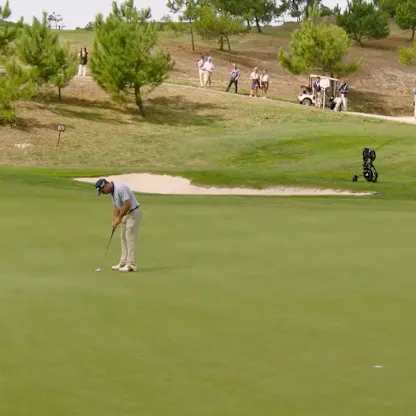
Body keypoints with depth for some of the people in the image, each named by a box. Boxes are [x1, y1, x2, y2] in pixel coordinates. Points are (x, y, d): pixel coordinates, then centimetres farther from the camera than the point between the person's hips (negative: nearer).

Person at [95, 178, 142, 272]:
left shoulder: (120, 189, -24)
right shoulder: (112, 192, 8)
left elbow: (127, 204, -28)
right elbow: (116, 208, 15)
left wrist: (119, 218, -18)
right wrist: (114, 221, 3)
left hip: (133, 213, -10)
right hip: (126, 214, 10)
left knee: (130, 239, -10)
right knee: (124, 239, 10)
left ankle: (131, 265, -9)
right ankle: (123, 263, 15)